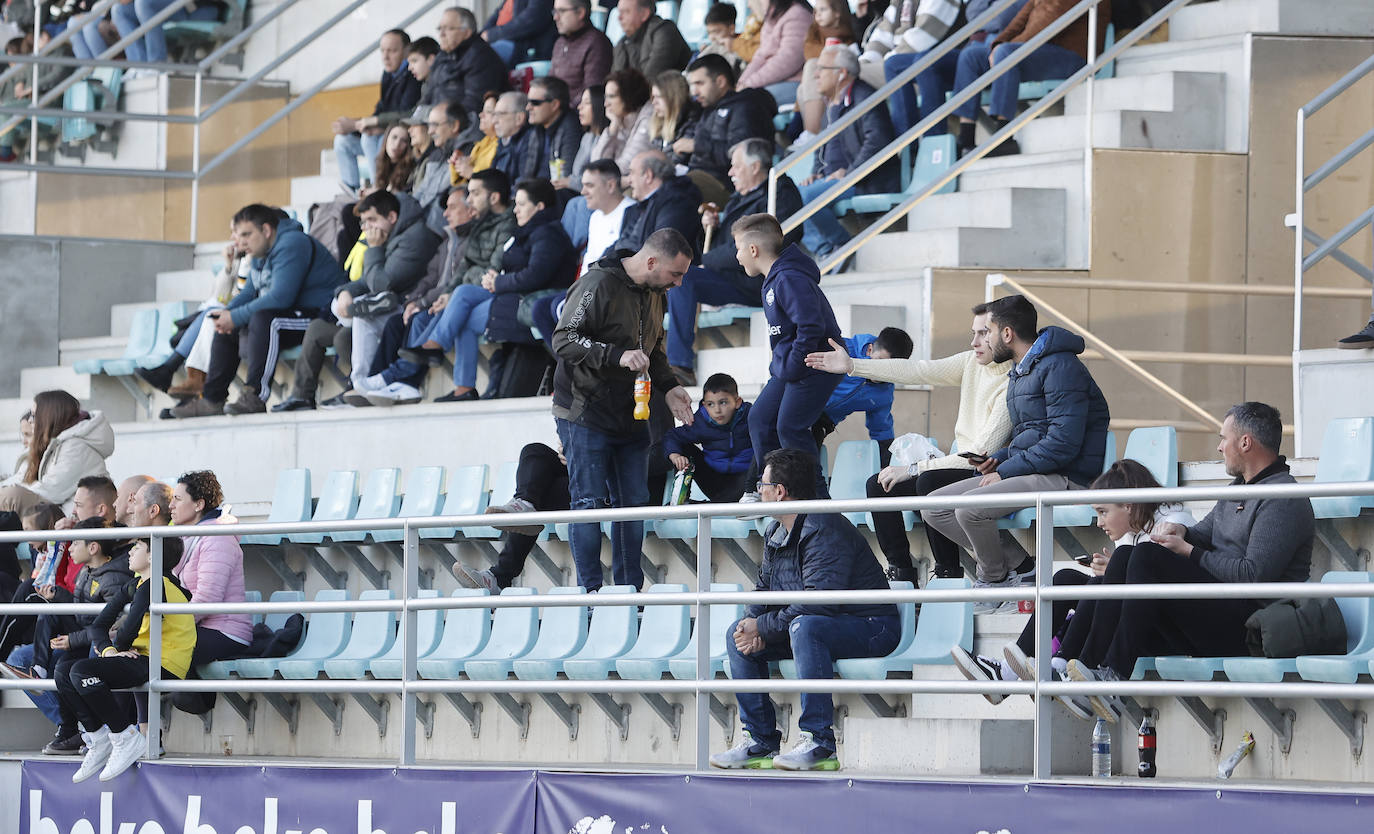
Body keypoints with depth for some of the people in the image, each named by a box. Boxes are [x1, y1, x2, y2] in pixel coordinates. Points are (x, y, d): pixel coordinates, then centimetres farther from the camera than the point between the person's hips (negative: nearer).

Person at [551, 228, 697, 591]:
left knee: (634, 503, 7)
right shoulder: (598, 285, -17)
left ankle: (630, 587, 14)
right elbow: (564, 340, -22)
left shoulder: (655, 293, 10)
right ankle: (590, 589, -1)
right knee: (591, 503, -6)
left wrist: (668, 387, 7)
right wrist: (618, 356, -31)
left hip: (630, 416, 8)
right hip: (585, 414, -8)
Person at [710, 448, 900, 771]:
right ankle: (761, 741, 0)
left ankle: (819, 743, -36)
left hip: (871, 628, -10)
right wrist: (753, 628, -10)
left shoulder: (825, 530, -22)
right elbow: (765, 588, 13)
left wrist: (763, 626, -23)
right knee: (738, 633, 2)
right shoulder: (775, 533, 9)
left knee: (805, 627, -37)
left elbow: (819, 603, -31)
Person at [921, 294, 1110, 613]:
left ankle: (994, 580, -6)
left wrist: (1006, 470, -17)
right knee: (934, 506, -1)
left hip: (1065, 478, -10)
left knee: (970, 507, -30)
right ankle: (1012, 561, -7)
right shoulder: (1020, 373, 19)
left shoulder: (1060, 368, -14)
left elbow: (1063, 443, -22)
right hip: (1030, 475, 10)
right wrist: (997, 460, 5)